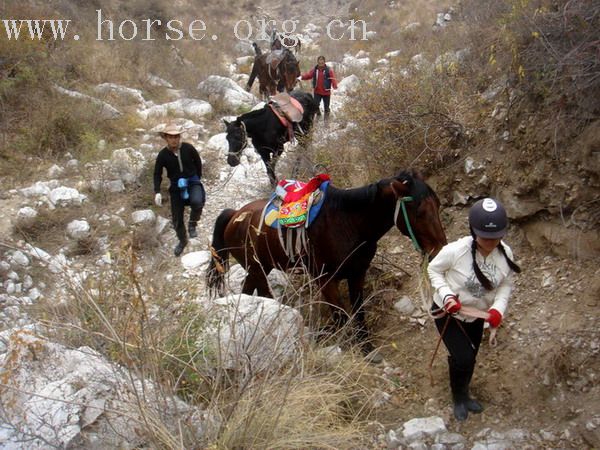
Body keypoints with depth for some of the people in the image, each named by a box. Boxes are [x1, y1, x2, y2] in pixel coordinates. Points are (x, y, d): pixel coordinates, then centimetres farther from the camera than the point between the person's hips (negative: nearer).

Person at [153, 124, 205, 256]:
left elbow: (198, 162, 6)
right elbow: (157, 174, -2)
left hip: (192, 181, -1)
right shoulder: (163, 155, -10)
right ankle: (182, 241, 34)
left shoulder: (188, 148, -11)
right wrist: (157, 192, -13)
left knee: (197, 202, -34)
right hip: (176, 186, 1)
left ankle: (192, 224, -3)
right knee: (177, 218, 6)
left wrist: (197, 179, 8)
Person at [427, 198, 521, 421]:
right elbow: (434, 270, -14)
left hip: (476, 316, 5)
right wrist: (447, 295, -28)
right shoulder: (455, 250, -32)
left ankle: (463, 395, 51)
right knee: (463, 358, -10)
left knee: (469, 359, 21)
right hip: (447, 313, -5)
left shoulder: (505, 254, -19)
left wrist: (498, 308, -21)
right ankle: (459, 398, 22)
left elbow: (505, 285, -4)